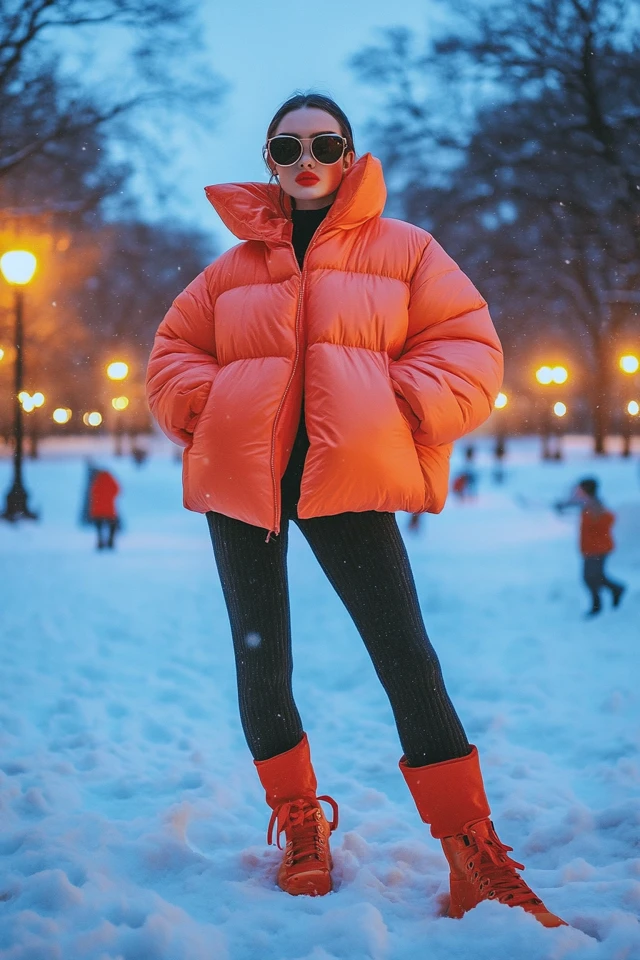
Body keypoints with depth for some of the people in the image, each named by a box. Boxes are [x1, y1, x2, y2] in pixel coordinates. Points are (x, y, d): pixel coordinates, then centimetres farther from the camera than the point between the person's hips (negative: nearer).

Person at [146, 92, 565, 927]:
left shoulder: (404, 250, 8)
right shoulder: (235, 266, 14)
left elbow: (467, 348, 3)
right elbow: (174, 353, 18)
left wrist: (402, 409, -12)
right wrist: (209, 407, -1)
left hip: (347, 480, -3)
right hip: (242, 481, 3)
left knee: (407, 657, -9)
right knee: (260, 662, 7)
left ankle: (475, 857, -3)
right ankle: (300, 826, 25)